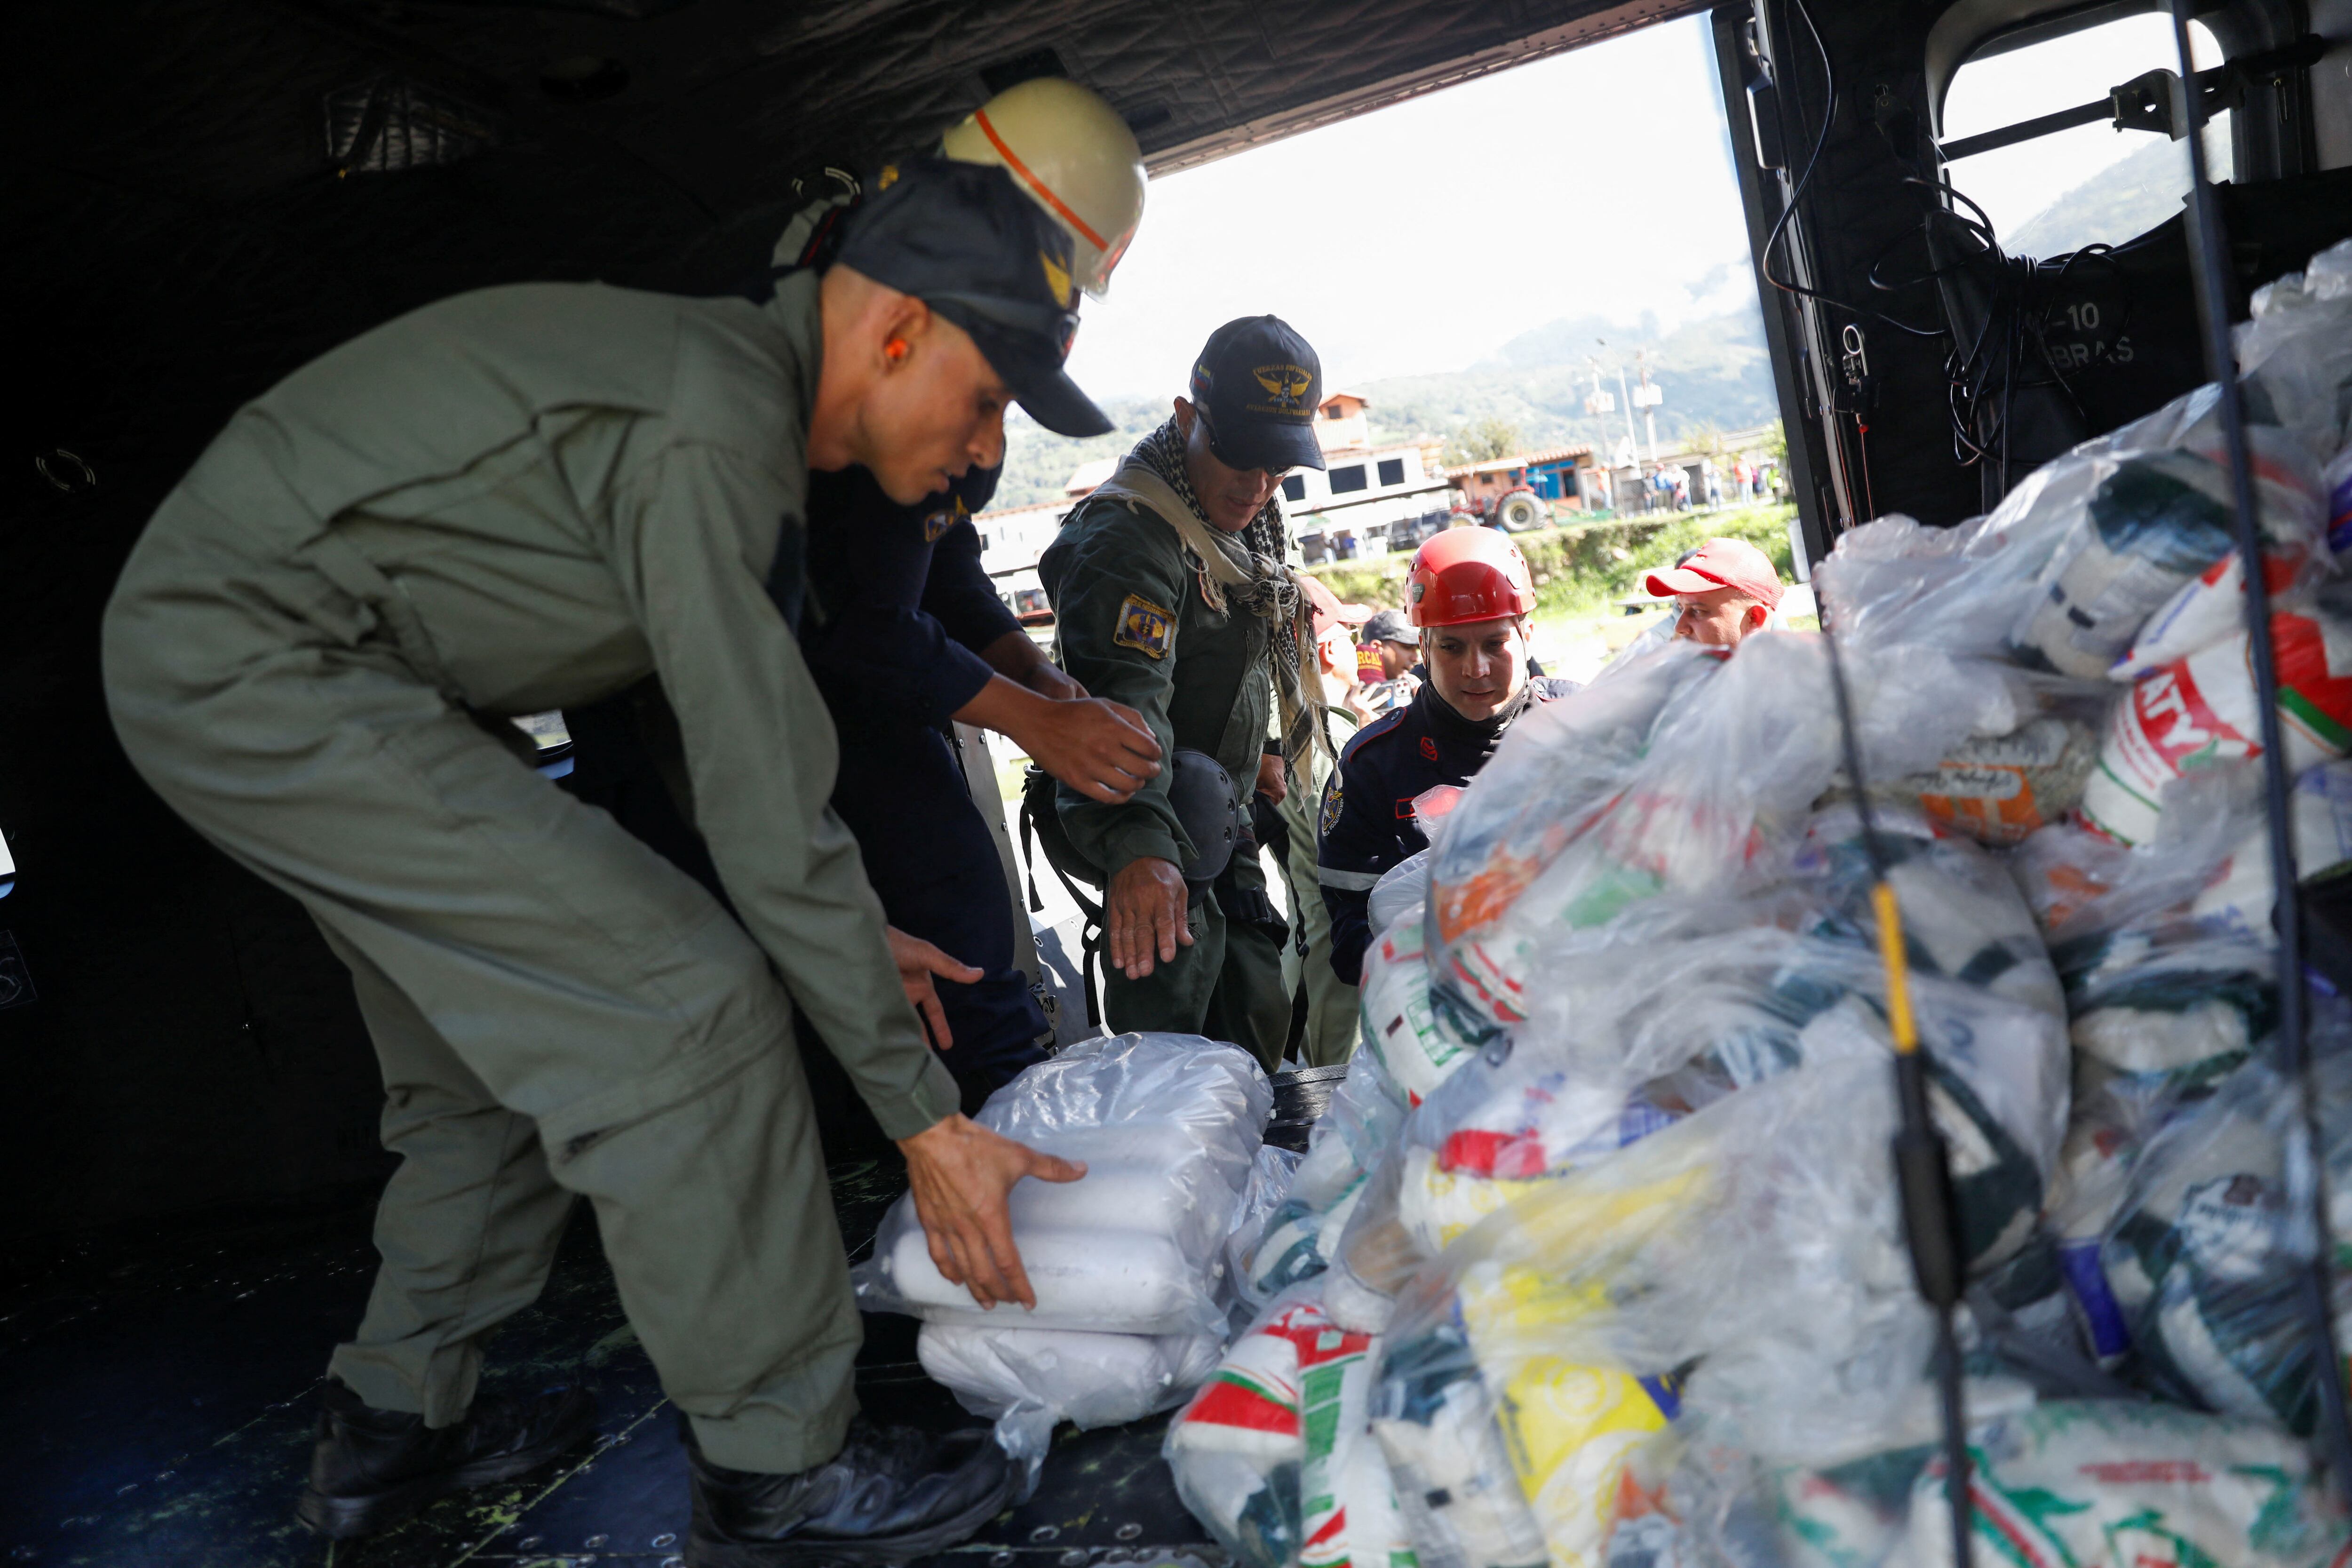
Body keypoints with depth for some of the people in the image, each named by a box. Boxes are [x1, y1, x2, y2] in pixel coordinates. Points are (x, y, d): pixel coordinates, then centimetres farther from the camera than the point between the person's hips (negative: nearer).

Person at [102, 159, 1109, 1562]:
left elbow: (732, 739, 12)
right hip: (262, 668, -10)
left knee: (503, 1046, 17)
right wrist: (927, 1120, -18)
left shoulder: (742, 386, 6)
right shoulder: (710, 431, -25)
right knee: (684, 1009, -16)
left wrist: (866, 939, 14)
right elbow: (772, 817, -26)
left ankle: (396, 1425, 32)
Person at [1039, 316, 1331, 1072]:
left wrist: (1269, 752, 20)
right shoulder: (1127, 538, -24)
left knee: (1259, 1012, 17)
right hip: (1154, 840, -9)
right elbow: (1124, 697, -40)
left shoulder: (1249, 526, 8)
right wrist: (1138, 845, -52)